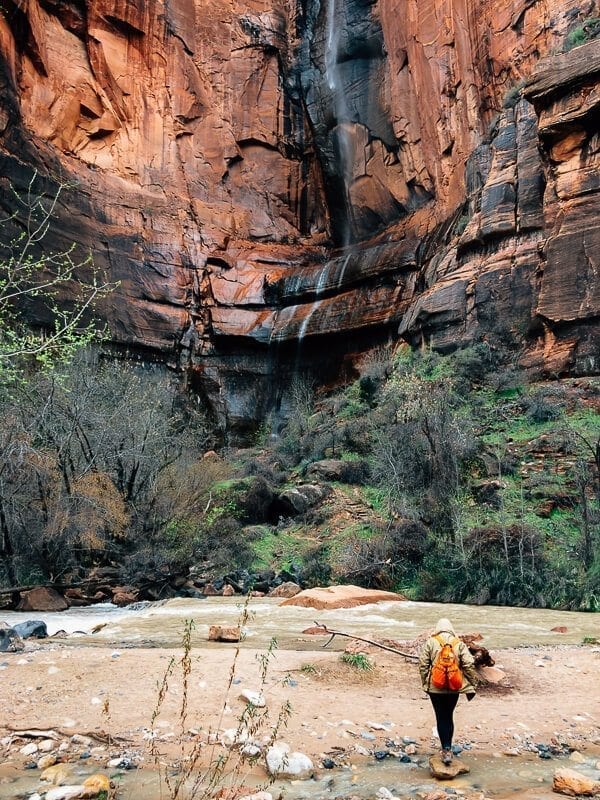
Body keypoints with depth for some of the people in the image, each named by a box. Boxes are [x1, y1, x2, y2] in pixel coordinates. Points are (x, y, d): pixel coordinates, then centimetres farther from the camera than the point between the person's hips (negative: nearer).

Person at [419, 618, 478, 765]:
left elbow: (423, 665, -6)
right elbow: (469, 665, -5)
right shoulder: (459, 644, 1)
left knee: (441, 718, 7)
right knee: (449, 716, 17)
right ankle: (448, 748, 20)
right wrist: (471, 686, 2)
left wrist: (425, 683, 5)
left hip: (435, 687, -2)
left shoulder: (430, 643, -4)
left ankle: (446, 750, 1)